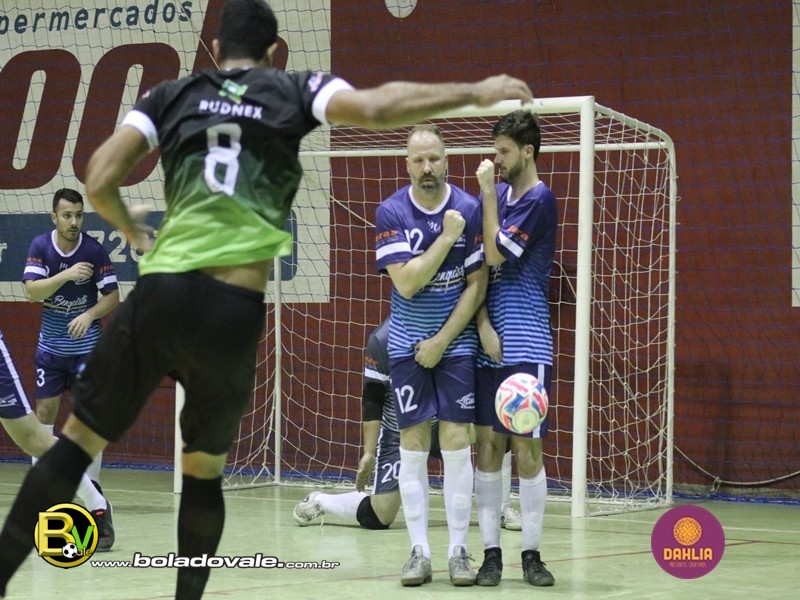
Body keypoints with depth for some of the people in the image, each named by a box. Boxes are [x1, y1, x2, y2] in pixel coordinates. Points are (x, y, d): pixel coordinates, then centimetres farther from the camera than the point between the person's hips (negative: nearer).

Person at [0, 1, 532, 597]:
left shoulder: (170, 95, 16)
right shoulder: (296, 91, 13)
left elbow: (99, 182, 7)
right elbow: (374, 107, -5)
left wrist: (129, 226, 28)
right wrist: (475, 92, 4)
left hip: (161, 292, 1)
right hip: (236, 310, -1)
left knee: (78, 440, 10)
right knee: (204, 469, 18)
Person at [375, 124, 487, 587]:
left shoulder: (470, 209, -6)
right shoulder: (391, 212, -6)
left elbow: (477, 286, -5)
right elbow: (407, 284, -14)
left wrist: (441, 341, -8)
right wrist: (447, 236, -17)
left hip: (456, 341, 0)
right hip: (408, 342, 1)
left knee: (456, 441, -3)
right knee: (413, 444, 0)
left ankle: (459, 551, 3)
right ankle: (419, 552, 5)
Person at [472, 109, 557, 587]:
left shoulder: (539, 198, -7)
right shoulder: (497, 194, 12)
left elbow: (496, 254, -13)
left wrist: (488, 192, -7)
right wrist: (484, 324, -1)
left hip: (526, 343, -6)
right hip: (489, 341, 6)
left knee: (527, 448, -3)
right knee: (488, 445, 4)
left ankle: (531, 554, 6)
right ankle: (491, 552, 9)